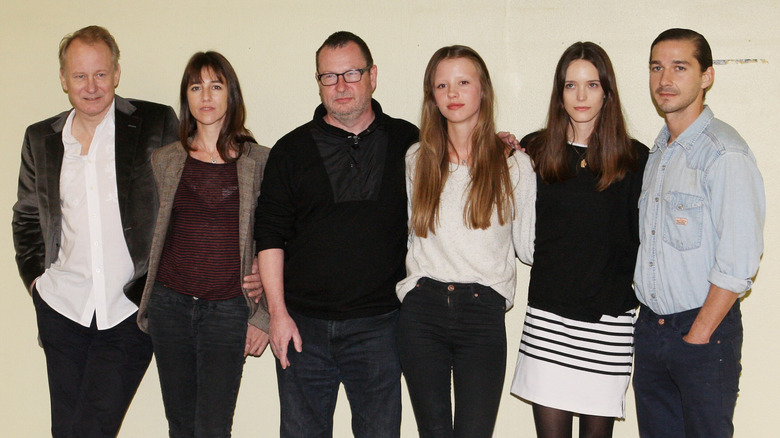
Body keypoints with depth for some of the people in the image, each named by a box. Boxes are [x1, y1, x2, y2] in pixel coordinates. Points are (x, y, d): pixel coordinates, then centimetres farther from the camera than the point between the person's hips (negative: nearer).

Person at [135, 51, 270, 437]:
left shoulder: (259, 162, 0)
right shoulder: (164, 160, 8)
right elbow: (152, 236, 14)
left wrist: (263, 316, -3)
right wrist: (145, 306, 11)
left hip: (227, 308, -2)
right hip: (171, 304, 3)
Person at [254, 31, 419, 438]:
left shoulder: (407, 142, 6)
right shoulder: (292, 149, 6)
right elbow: (270, 235, 4)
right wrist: (277, 312, -3)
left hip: (377, 325, 0)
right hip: (302, 325, 1)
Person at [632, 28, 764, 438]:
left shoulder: (725, 152, -14)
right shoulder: (658, 150, 11)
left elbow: (738, 262, -18)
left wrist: (697, 336, -14)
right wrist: (651, 317, 7)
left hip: (705, 330, -7)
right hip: (650, 326, 7)